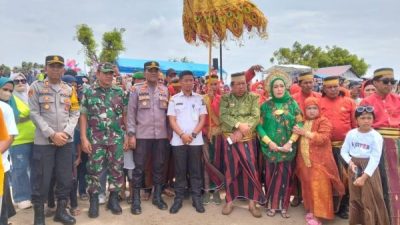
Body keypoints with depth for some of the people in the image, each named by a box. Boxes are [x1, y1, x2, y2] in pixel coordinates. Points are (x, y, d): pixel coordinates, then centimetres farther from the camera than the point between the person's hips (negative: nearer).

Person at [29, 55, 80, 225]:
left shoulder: (69, 89, 10)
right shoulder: (36, 87, 1)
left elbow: (75, 114, 7)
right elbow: (34, 113, -6)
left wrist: (66, 132, -9)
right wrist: (52, 134, -13)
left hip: (66, 141, 3)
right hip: (43, 141, -3)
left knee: (65, 177, 8)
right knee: (41, 179, 2)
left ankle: (61, 211, 24)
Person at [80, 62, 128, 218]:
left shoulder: (120, 92, 6)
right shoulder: (88, 93, 1)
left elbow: (125, 115, 8)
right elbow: (83, 116, 1)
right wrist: (84, 138, -6)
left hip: (117, 139, 2)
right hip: (95, 139, -1)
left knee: (116, 170, 7)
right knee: (94, 170, 5)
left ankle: (113, 199, 23)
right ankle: (93, 201, 20)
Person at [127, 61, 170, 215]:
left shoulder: (164, 90, 10)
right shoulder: (137, 90, 1)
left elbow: (167, 112, 12)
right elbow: (131, 113, -2)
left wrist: (170, 132, 7)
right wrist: (131, 134, -8)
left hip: (161, 135, 3)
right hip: (142, 135, -3)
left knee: (159, 167, 11)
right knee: (139, 168, 3)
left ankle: (157, 197, 25)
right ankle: (136, 200, 14)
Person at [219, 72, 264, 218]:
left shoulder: (253, 98, 2)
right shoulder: (225, 98, 3)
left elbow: (255, 117, -9)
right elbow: (223, 116, -9)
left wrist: (241, 132, -18)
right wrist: (239, 125, -22)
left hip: (248, 139, 0)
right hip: (230, 139, 0)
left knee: (251, 170, 4)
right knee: (231, 170, 9)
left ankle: (252, 203, 17)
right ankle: (230, 201, 22)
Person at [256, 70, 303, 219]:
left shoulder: (292, 104, 3)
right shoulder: (266, 105, 2)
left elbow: (299, 124, -1)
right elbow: (259, 126, 0)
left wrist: (290, 142, -11)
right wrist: (269, 142, -11)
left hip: (287, 148, 0)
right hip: (270, 147, 0)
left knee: (285, 176, 6)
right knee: (271, 176, 5)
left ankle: (283, 205, 21)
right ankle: (271, 205, 20)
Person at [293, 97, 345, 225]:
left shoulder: (323, 121, -4)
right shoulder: (302, 122, 14)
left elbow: (323, 138, -19)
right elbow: (299, 140, 27)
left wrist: (305, 133, -17)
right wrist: (298, 133, 6)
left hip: (319, 161, -5)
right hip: (304, 161, 5)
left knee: (318, 188, -5)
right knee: (308, 187, 12)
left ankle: (317, 214, 4)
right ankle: (310, 211, 26)